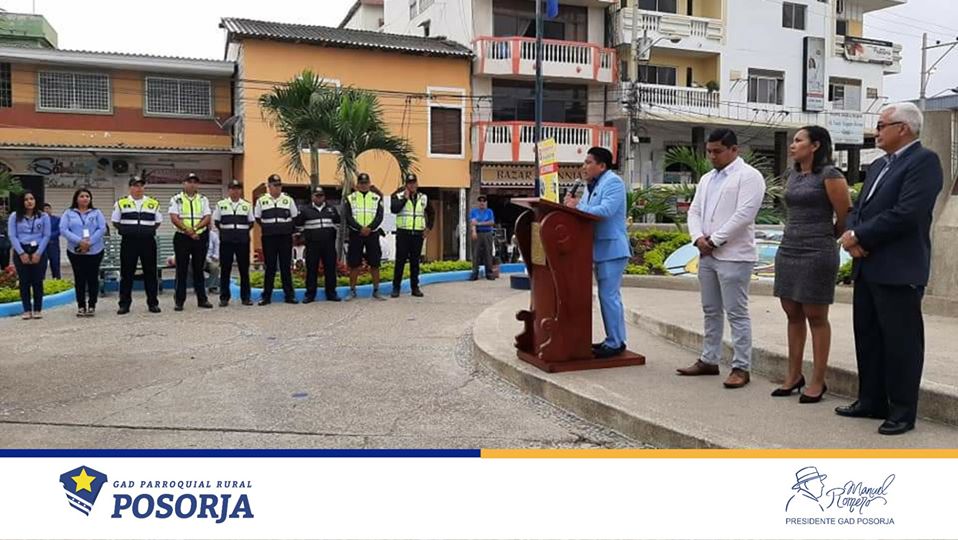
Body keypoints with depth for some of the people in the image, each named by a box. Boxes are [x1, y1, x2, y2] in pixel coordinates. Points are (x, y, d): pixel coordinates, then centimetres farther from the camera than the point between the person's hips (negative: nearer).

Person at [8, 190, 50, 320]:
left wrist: (38, 253, -9)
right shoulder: (14, 216, 4)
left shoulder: (43, 216, 4)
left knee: (37, 281, 0)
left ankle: (37, 309, 6)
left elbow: (46, 236, 0)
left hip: (38, 252, 0)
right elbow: (12, 236, -1)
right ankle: (27, 310, 6)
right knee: (24, 281, 1)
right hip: (21, 252, 0)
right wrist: (22, 253, -11)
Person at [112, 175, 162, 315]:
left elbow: (158, 222, 16)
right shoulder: (121, 203, 6)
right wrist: (126, 231, 2)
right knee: (126, 273, 2)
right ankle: (124, 304, 9)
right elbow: (115, 222, 12)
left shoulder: (153, 203, 9)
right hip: (129, 242, -1)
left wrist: (148, 231, 4)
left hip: (148, 242, 1)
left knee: (150, 273, 4)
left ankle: (153, 303, 11)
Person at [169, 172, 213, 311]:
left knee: (199, 269, 8)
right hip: (182, 238, -2)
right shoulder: (176, 199, 3)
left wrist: (195, 228, -16)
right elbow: (174, 218, -8)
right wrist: (187, 230, -19)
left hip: (201, 237, 2)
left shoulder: (203, 199, 10)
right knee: (181, 270, 0)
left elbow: (208, 218, -1)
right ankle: (179, 301, 5)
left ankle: (202, 299, 14)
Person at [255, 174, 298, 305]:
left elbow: (294, 217, 13)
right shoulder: (261, 201, 4)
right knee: (270, 267, 2)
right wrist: (268, 228, 9)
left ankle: (289, 295, 8)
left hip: (285, 237, 1)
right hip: (268, 238, -1)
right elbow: (257, 218, 13)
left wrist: (287, 228, 7)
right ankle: (266, 296, 7)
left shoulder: (288, 200, 7)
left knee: (286, 266, 3)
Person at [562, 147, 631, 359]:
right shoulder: (593, 185, 18)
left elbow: (606, 210, -25)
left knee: (609, 295, -8)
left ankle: (615, 343, -2)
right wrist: (573, 203, -6)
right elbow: (584, 210, 13)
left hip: (612, 248, -10)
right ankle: (613, 339, 23)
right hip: (601, 248, 10)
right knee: (607, 295, 14)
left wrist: (577, 206, -19)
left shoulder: (613, 182, -11)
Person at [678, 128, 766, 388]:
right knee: (711, 311, 14)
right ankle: (709, 360, 23)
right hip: (707, 255, 8)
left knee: (736, 313, -4)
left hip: (733, 256, -8)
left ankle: (741, 367, 2)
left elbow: (743, 215, -17)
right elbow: (694, 211, 14)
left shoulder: (749, 176, -6)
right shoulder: (707, 179, 19)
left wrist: (714, 240, -14)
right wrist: (698, 237, -4)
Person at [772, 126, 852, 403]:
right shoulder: (793, 175, 13)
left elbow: (846, 216, -7)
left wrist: (827, 238, 7)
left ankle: (817, 382, 9)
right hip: (788, 250, 7)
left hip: (817, 254, -7)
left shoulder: (829, 175, -9)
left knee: (816, 317, 0)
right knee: (793, 315, 11)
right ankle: (794, 376, 20)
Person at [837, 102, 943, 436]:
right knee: (867, 337, 14)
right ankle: (872, 402, 26)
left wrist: (860, 237, -14)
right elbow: (859, 206, 15)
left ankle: (902, 412, 11)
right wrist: (851, 233, -6)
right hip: (867, 268, 9)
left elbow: (907, 213, -21)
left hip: (899, 271, -9)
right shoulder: (879, 165, 17)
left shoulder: (924, 161, -10)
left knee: (901, 342, 1)